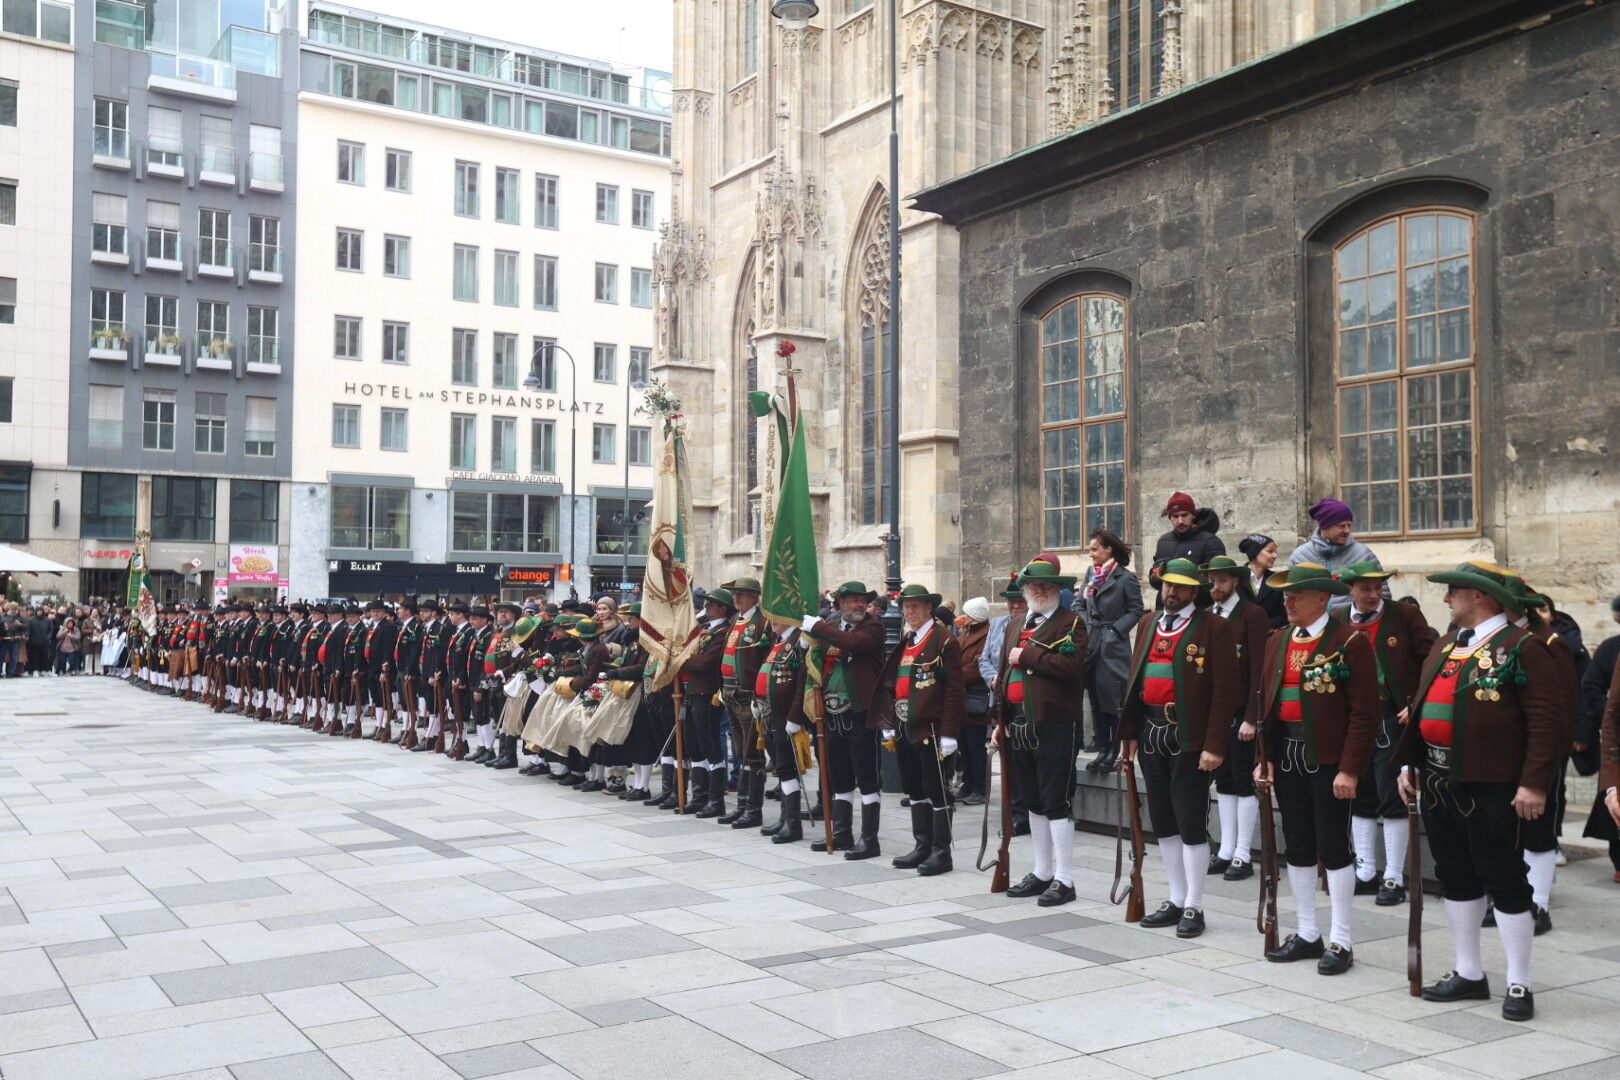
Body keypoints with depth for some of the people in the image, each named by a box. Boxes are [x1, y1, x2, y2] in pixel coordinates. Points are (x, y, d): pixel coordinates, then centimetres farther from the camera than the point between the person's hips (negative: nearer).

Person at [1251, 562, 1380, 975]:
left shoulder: (1350, 642, -10)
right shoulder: (1277, 640, 10)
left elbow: (1364, 712, -13)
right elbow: (1263, 700, 12)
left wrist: (1350, 769, -16)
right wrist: (1264, 756, 6)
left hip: (1328, 762, -6)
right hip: (1286, 759, 6)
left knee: (1333, 848, 1)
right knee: (1297, 847, 12)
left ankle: (1341, 942, 12)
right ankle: (1306, 934, 24)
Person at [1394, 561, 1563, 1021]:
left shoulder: (1522, 647, -10)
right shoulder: (1446, 644, 14)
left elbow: (1546, 720, -14)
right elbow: (1421, 704, 18)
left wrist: (1534, 783, -18)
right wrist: (1409, 763, 14)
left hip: (1490, 786, -8)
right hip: (1438, 783, 8)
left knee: (1504, 881, 1)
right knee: (1455, 877, 14)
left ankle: (1519, 984, 12)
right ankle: (1469, 974, 26)